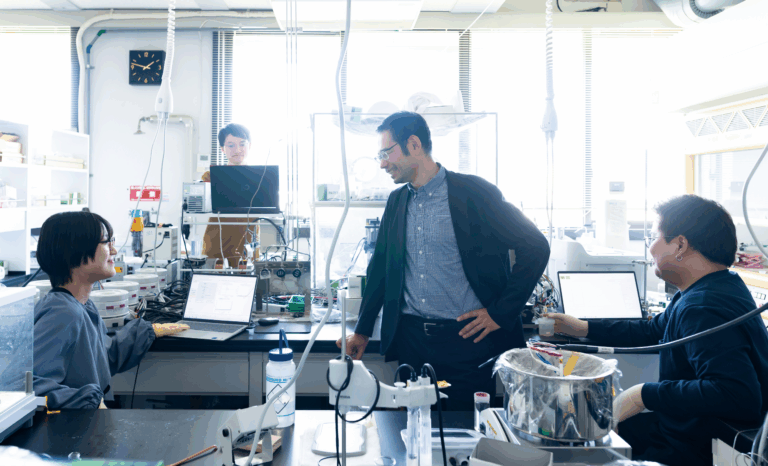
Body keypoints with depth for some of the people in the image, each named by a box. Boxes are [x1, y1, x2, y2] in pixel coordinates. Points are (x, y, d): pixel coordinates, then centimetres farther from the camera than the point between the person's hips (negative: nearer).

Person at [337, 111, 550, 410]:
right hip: (410, 338, 5)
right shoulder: (397, 201, 11)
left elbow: (535, 248, -9)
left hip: (465, 338, -5)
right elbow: (380, 265, 18)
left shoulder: (473, 192, -8)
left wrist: (500, 314, -10)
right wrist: (363, 330, 17)